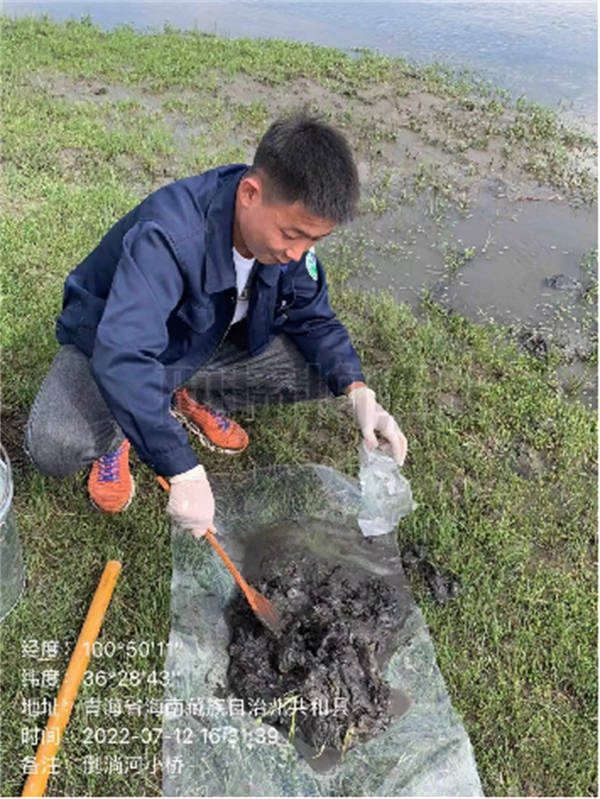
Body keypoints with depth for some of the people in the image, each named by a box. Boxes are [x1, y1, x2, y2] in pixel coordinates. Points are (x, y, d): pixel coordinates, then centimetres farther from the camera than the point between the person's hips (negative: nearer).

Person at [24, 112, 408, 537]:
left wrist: (360, 394, -21)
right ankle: (116, 435, 4)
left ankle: (191, 396, 7)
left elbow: (314, 318, -6)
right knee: (54, 448, -33)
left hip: (209, 341, 6)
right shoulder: (166, 236, -39)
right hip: (113, 347, -5)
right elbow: (122, 360, -46)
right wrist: (185, 473, -46)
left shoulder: (291, 223, -17)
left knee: (326, 369, -12)